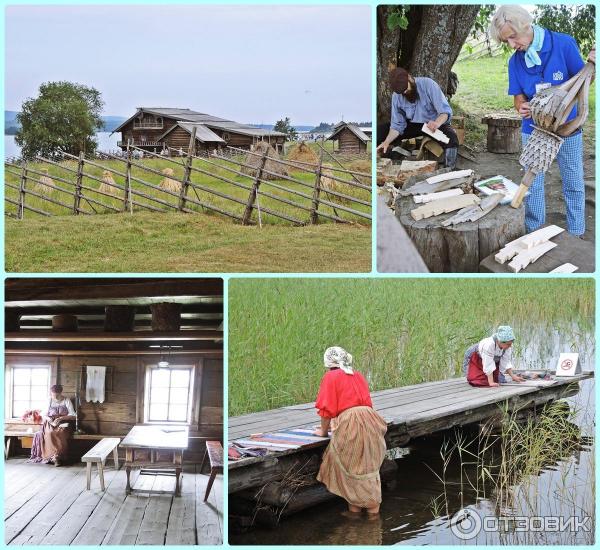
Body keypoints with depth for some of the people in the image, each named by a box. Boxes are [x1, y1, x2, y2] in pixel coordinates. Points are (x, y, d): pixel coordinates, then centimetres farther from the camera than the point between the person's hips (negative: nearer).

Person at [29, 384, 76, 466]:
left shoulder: (66, 401, 2)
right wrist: (48, 418, -14)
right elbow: (44, 415, 9)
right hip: (51, 424, 2)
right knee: (50, 433, -35)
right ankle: (55, 456, -34)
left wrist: (61, 418, -18)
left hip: (63, 424, -2)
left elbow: (73, 416, -4)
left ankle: (55, 456, -33)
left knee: (60, 433, -37)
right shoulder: (50, 401, 9)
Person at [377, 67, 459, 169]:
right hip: (412, 125, 4)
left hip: (434, 123, -4)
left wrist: (437, 123, -47)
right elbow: (397, 125, -7)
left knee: (451, 139, -37)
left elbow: (445, 111, -23)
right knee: (380, 131, -14)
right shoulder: (396, 96, -9)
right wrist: (386, 142, -26)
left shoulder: (428, 85, -20)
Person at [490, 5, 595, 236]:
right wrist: (522, 108, -26)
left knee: (573, 184, 8)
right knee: (533, 185, 9)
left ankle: (577, 235, 21)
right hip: (533, 130, 2)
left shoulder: (563, 44, -16)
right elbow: (519, 97, -3)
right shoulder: (515, 61, -5)